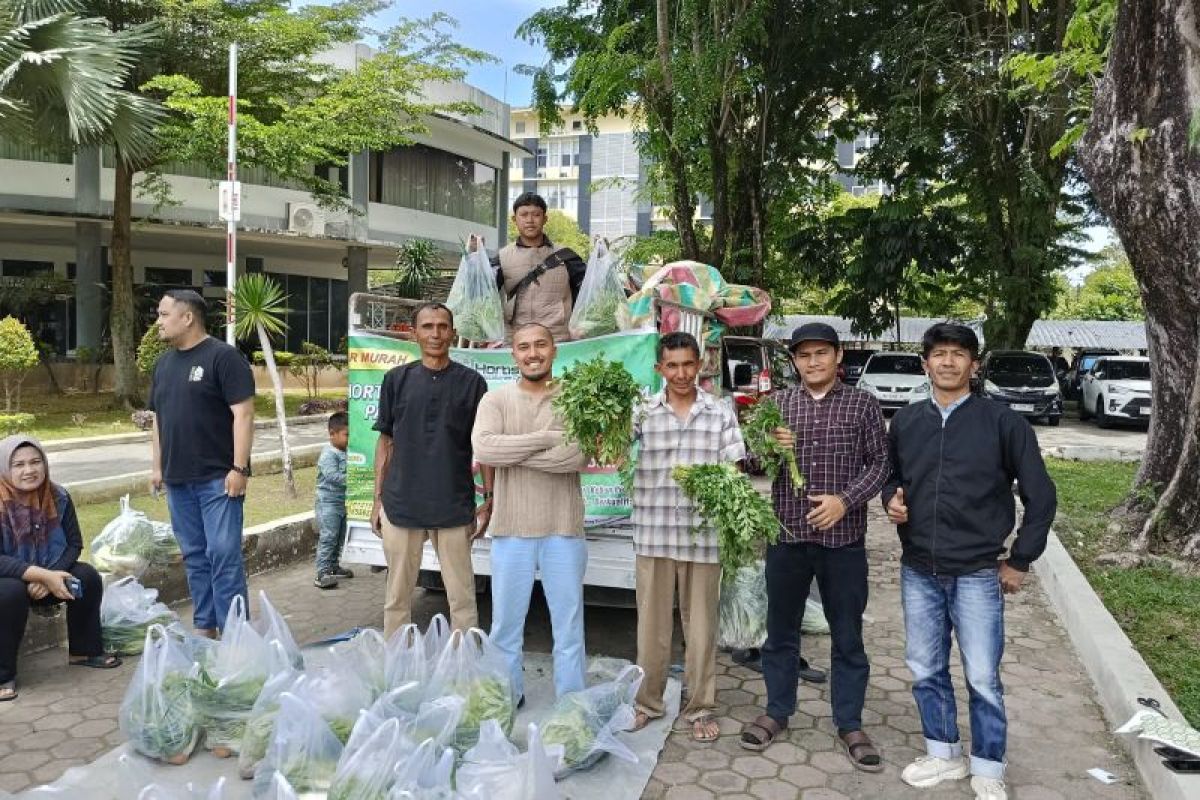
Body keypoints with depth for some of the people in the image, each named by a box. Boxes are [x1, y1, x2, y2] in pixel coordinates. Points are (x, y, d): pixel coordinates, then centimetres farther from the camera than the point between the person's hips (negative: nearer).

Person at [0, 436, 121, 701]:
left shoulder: (57, 497, -10)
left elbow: (74, 544, -5)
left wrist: (49, 577, -22)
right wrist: (44, 576, -34)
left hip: (49, 575, 4)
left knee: (88, 577, -17)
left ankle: (84, 650, 3)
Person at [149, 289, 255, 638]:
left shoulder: (223, 357, -8)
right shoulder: (164, 362, 14)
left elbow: (243, 414, -13)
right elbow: (158, 419, 20)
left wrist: (238, 468, -18)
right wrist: (157, 467, 15)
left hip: (217, 478, -7)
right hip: (178, 479, 7)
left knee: (223, 554, -6)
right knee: (194, 555, 12)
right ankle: (204, 626, 22)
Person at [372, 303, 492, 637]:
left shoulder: (471, 382, 2)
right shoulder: (396, 379, 5)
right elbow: (385, 441, 9)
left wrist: (489, 499, 0)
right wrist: (378, 499, 6)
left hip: (455, 507, -1)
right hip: (400, 506, 2)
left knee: (462, 597, 5)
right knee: (397, 596, 12)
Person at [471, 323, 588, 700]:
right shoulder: (496, 400, 1)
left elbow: (578, 456, -17)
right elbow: (483, 448, -17)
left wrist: (513, 453, -15)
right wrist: (547, 438, -18)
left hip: (564, 530, 0)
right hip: (511, 529, 1)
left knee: (569, 623, 11)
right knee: (506, 623, 13)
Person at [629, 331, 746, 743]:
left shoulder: (721, 413, 3)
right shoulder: (643, 411, 2)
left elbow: (733, 470, 1)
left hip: (703, 534, 0)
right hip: (653, 533, 0)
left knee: (701, 623, 9)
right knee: (652, 621, 11)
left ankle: (701, 708, 24)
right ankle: (647, 701, 28)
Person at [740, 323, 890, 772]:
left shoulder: (862, 405, 2)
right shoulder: (778, 404, 7)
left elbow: (879, 462, -1)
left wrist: (845, 500, -15)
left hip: (843, 538, -2)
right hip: (786, 534, 2)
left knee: (847, 635, 8)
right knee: (780, 629, 12)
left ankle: (849, 724, 22)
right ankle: (777, 712, 28)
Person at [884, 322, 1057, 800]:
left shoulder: (1002, 421, -6)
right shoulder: (905, 422, 4)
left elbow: (1040, 496, -2)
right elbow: (891, 478, 18)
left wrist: (1020, 561, -1)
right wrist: (892, 499, -4)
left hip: (977, 574, -3)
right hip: (918, 572, 4)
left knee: (982, 678, 3)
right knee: (926, 671, 13)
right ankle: (944, 755, 32)